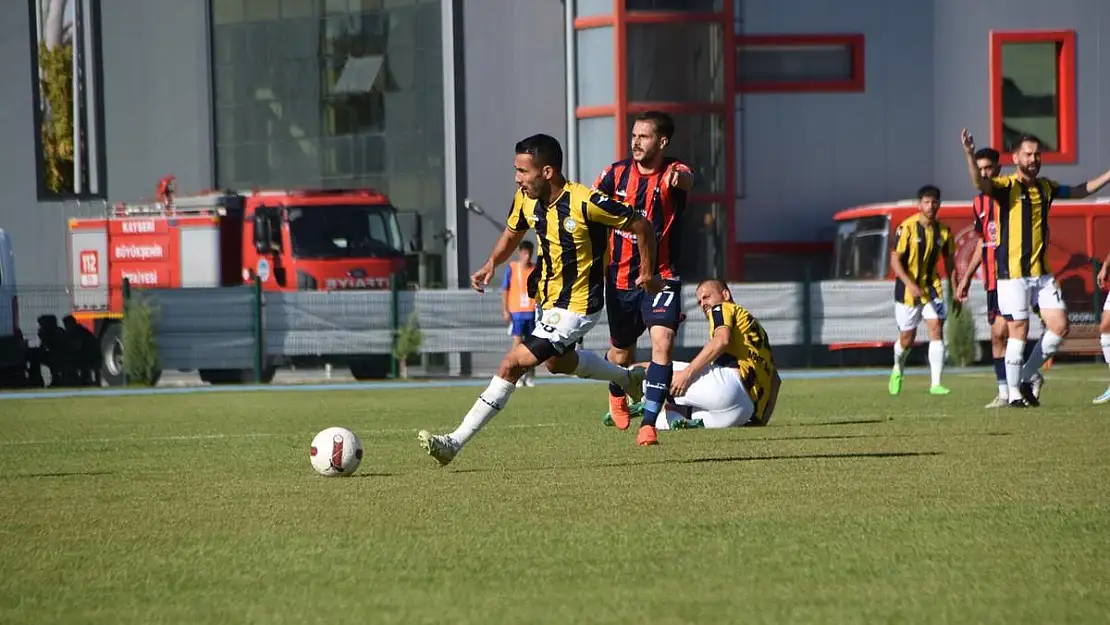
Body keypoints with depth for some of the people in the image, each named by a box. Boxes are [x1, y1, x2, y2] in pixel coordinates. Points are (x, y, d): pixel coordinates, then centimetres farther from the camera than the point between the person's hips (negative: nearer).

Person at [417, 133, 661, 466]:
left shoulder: (585, 202, -28)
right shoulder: (526, 199, -8)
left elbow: (641, 226, -15)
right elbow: (512, 233, 14)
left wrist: (647, 273, -6)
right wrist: (492, 264, -5)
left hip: (577, 305, -9)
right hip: (549, 298, 9)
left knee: (513, 364, -17)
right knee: (558, 361, 33)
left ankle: (456, 441, -16)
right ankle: (628, 377, 56)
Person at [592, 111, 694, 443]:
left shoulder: (672, 172, -12)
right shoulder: (617, 173, -2)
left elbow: (687, 179, -37)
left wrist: (679, 178, -63)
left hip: (661, 277, -3)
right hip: (621, 277, 3)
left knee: (663, 341, -23)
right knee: (621, 352, 17)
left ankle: (648, 423, -18)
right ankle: (617, 395, 51)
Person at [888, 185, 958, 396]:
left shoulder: (944, 231, 0)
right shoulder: (907, 228, -13)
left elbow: (949, 262, 11)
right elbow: (895, 260, -14)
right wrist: (910, 285, -26)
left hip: (932, 286, 3)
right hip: (908, 288, -3)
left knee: (936, 329, -15)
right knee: (907, 339, 5)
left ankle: (936, 384, -16)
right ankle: (898, 370, 38)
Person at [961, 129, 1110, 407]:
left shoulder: (1046, 187, 11)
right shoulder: (1006, 186, -8)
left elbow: (1080, 191, 29)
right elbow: (980, 183, -30)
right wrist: (969, 155, -48)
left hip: (1041, 272, 6)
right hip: (1013, 272, -6)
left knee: (1059, 327, 2)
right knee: (1019, 330, -5)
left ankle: (1026, 378, 18)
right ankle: (1014, 393, 7)